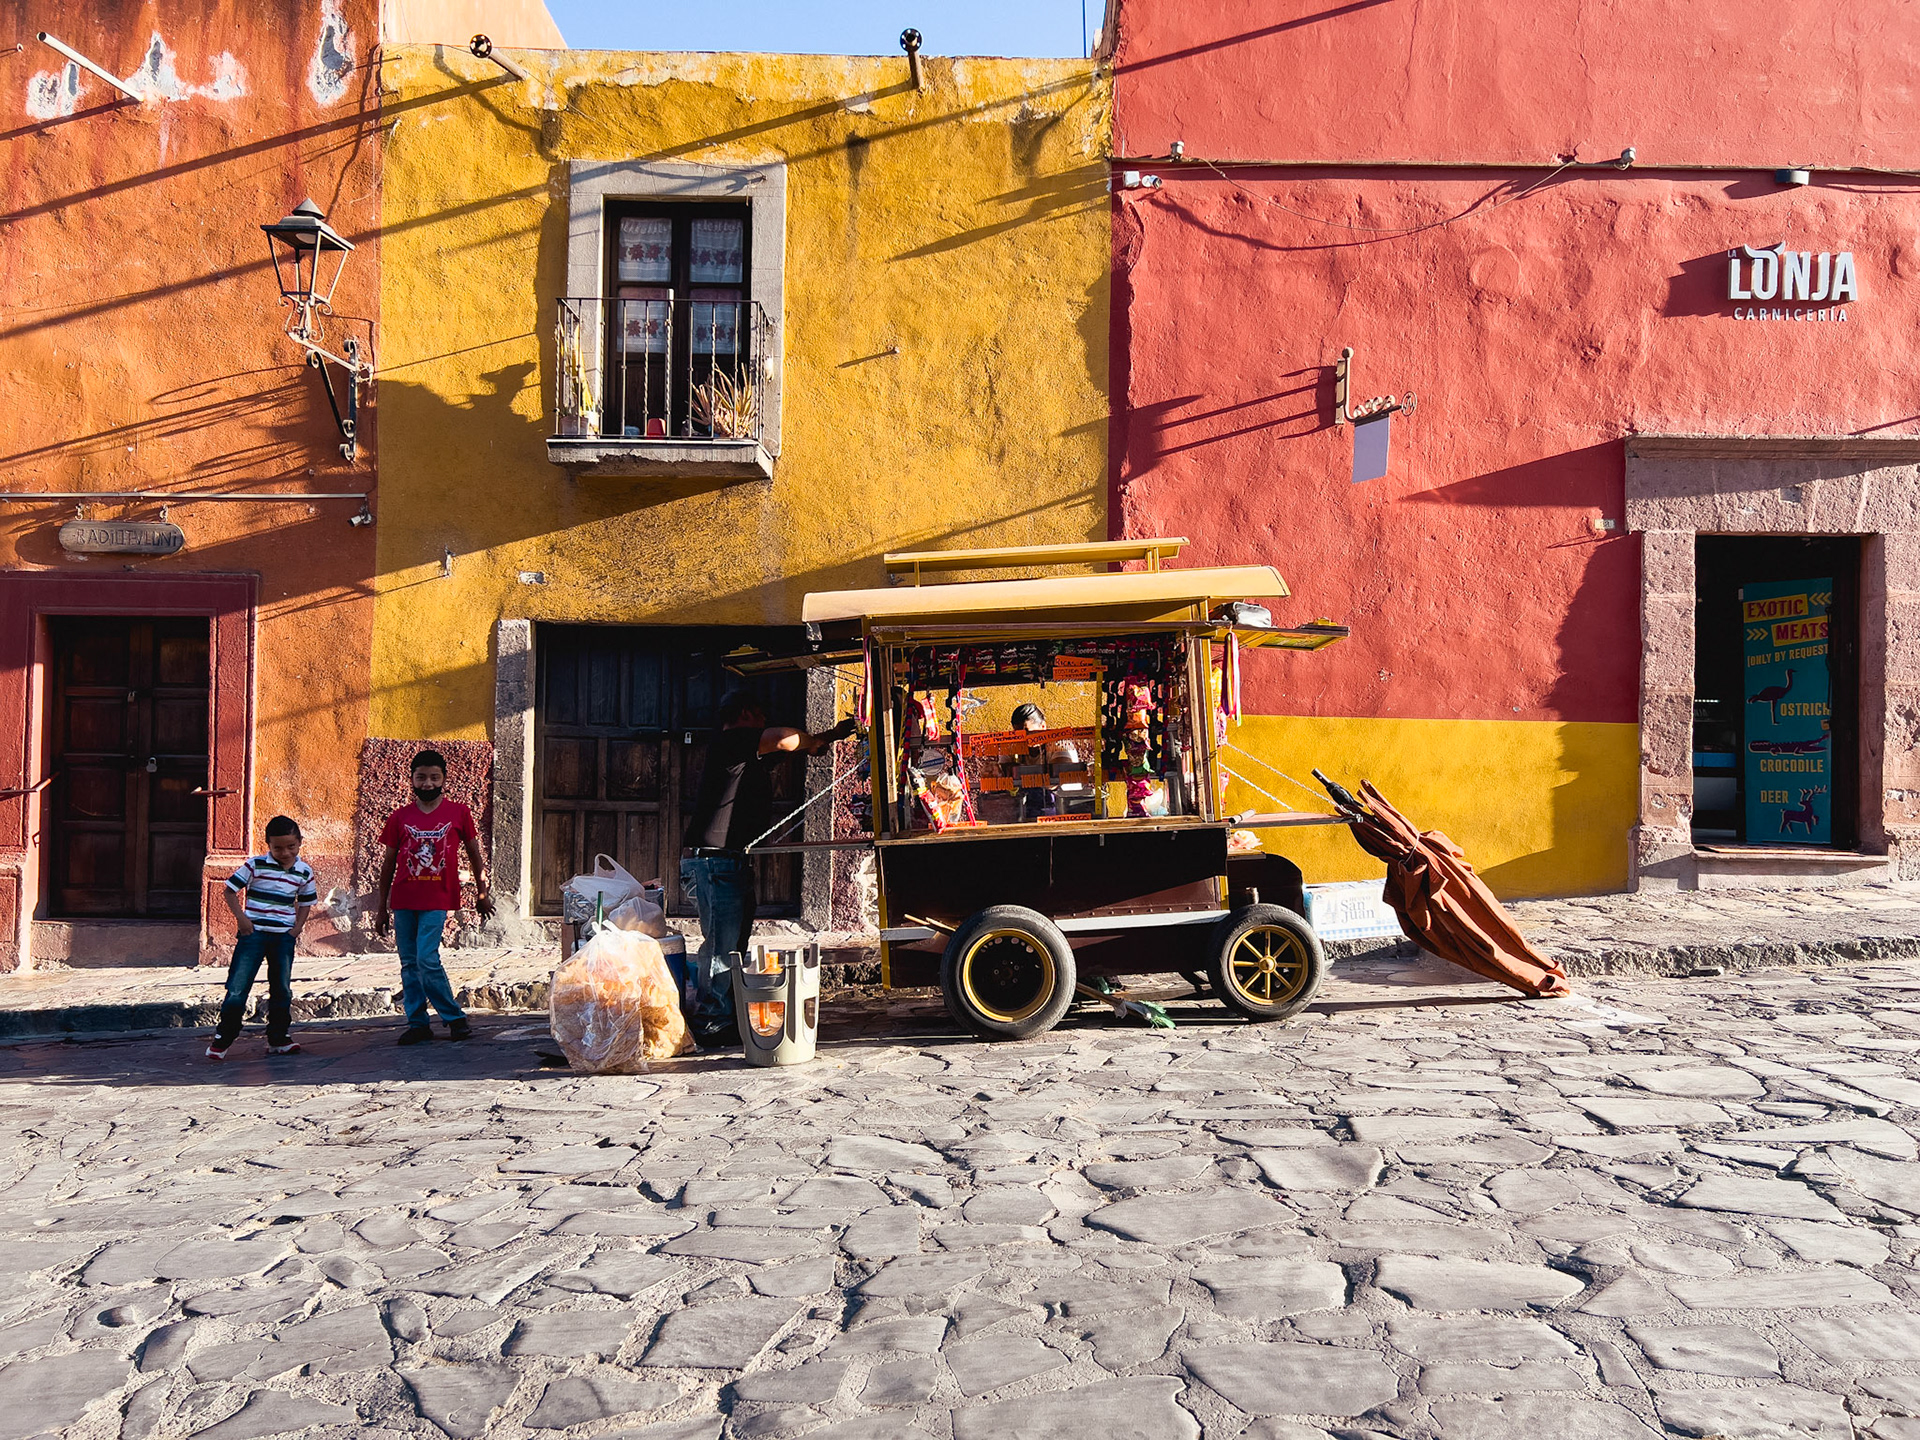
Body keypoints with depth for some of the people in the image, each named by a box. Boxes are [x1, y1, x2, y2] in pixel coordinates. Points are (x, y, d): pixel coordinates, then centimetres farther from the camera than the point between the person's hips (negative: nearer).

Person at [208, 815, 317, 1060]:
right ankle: (222, 1038, 4)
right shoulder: (256, 865, -7)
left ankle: (278, 1038, 20)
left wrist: (298, 927, 3)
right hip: (254, 932, -3)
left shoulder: (304, 872, 4)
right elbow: (230, 890, -2)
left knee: (282, 989, 9)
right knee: (238, 986, -6)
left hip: (284, 936, 4)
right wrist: (240, 917, -12)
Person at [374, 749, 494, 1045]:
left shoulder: (458, 812, 2)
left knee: (427, 960, -13)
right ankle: (418, 1024, 14)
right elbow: (388, 863, 12)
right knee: (409, 964, 5)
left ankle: (455, 1018, 1)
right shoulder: (400, 817, 6)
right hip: (403, 901, 3)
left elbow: (473, 854, 12)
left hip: (437, 900, -3)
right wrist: (382, 908, 12)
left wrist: (482, 894, 13)